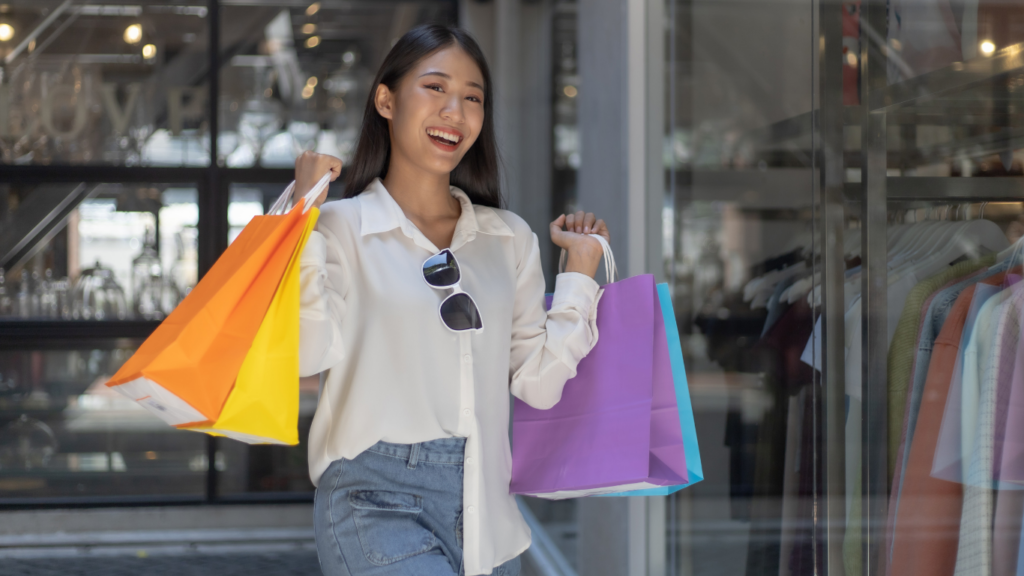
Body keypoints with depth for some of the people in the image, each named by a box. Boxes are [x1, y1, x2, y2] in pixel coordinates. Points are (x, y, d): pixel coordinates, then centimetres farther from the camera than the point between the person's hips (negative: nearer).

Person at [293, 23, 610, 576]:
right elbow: (308, 352, -15)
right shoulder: (341, 227, -1)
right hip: (378, 501, -5)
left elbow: (537, 381, 9)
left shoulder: (510, 238, 12)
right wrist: (305, 214, -13)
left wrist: (580, 269, 9)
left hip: (485, 509, 5)